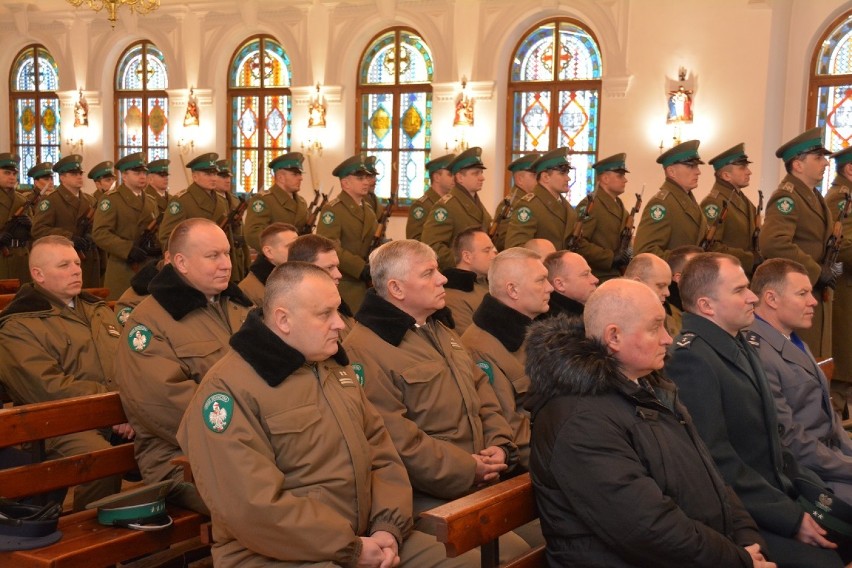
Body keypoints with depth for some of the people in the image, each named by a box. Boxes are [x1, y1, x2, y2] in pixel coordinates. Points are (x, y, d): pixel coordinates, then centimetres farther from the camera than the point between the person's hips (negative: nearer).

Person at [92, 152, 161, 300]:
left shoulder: (151, 201, 17)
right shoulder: (110, 199, -5)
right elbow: (99, 233, -15)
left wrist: (157, 246, 1)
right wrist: (129, 249, -24)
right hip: (123, 271, -6)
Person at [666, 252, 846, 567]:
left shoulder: (740, 346, 12)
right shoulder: (692, 359, -19)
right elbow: (718, 462, -22)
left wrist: (812, 486, 6)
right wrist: (791, 517, -17)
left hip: (776, 492, 9)